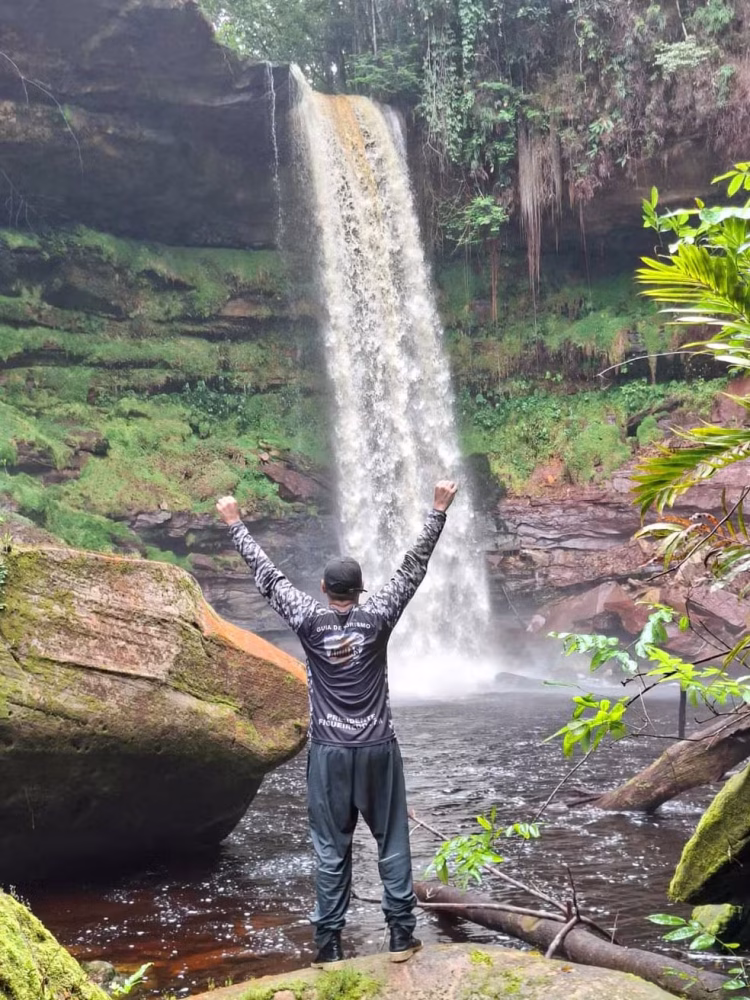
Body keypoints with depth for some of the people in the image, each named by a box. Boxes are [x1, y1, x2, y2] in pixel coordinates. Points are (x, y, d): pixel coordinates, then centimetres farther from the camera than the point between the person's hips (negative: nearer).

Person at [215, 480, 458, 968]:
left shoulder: (309, 620, -5)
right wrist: (439, 510, 4)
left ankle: (330, 945, 8)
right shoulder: (377, 617, -5)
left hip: (328, 751, 1)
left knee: (332, 849, 6)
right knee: (392, 842, 9)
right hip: (377, 748, 0)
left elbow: (267, 574, 4)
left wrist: (236, 524, 13)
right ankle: (401, 935, 11)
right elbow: (414, 566, -1)